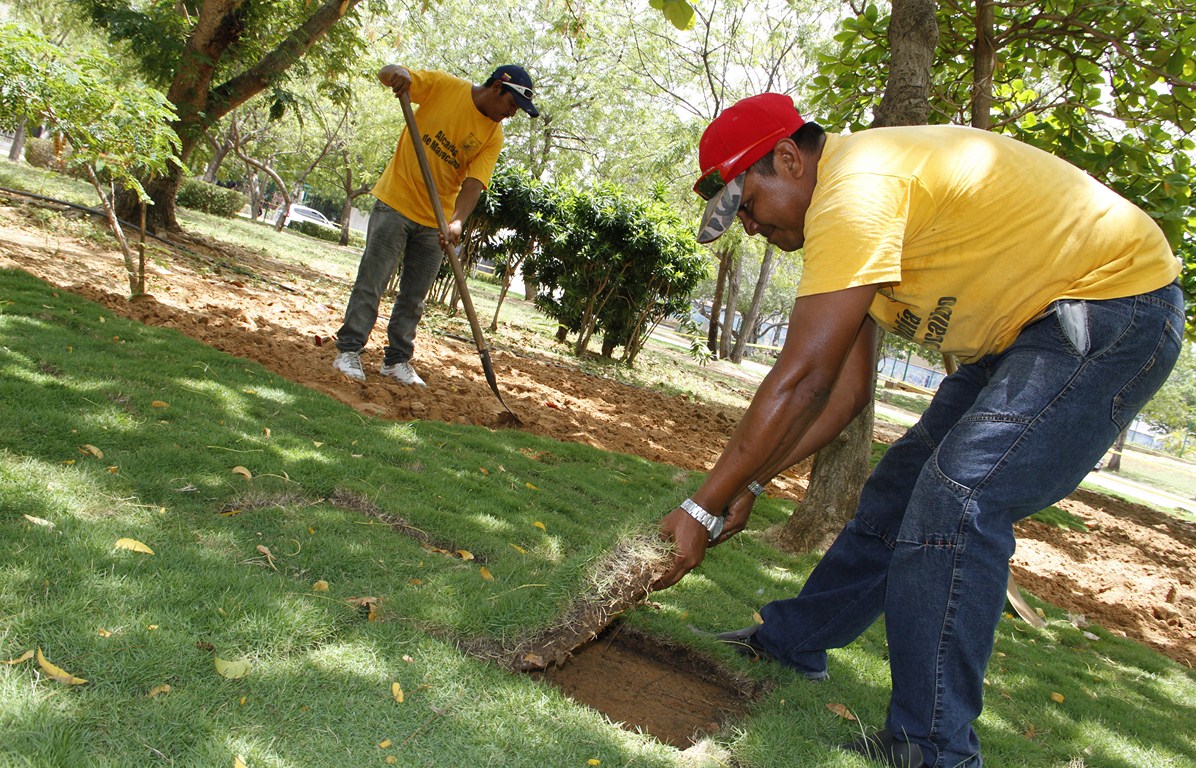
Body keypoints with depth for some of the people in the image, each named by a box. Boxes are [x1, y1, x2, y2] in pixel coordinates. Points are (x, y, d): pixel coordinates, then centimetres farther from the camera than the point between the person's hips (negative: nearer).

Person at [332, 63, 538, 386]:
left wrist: (457, 221, -30)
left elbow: (474, 183, -12)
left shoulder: (494, 137, -1)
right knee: (371, 281, -3)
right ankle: (348, 351, 5)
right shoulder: (444, 86, -7)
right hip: (396, 202, -4)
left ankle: (397, 360, 19)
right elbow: (387, 73, -5)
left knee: (414, 296, 8)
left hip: (436, 221, 4)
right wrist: (399, 74, -31)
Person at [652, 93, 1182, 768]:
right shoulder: (848, 202, 8)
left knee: (955, 504, -20)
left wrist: (703, 509, -22)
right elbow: (847, 390, 7)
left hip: (1115, 301, -10)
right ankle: (793, 641, 27)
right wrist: (748, 486, 3)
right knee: (902, 485, 13)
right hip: (1030, 326, 10)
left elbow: (801, 383, -28)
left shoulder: (856, 186, -24)